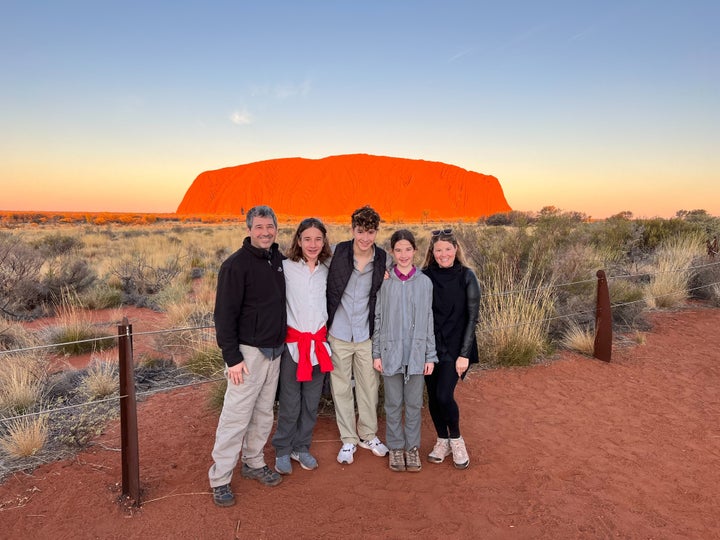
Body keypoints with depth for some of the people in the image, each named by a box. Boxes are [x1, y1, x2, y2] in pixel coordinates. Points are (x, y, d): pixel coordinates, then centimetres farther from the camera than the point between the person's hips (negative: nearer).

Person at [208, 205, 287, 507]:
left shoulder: (278, 259, 7)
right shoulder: (236, 264, -14)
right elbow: (224, 314, -15)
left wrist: (282, 343, 12)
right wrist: (232, 357, -18)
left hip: (275, 350, 7)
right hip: (248, 351, -7)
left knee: (264, 413, 16)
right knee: (236, 416, -1)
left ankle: (254, 463, 33)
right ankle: (219, 480, 13)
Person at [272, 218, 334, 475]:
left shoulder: (328, 269, 4)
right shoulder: (286, 267, -9)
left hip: (319, 341, 4)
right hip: (292, 341, -4)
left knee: (312, 402, 13)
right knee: (290, 403, 4)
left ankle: (301, 448, 32)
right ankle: (282, 451, 25)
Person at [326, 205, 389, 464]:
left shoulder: (382, 258, -3)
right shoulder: (338, 252, -8)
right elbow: (327, 288, -1)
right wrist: (324, 323, -4)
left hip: (367, 335, 1)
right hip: (339, 335, -1)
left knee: (369, 387, 12)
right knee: (341, 389, 10)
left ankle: (368, 435, 33)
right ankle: (348, 439, 27)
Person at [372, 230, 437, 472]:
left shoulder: (425, 282, 0)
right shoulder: (384, 281, -2)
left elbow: (429, 321, 4)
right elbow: (377, 319, 2)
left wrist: (430, 355, 3)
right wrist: (376, 353, 0)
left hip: (416, 352, 1)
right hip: (391, 351, 0)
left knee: (414, 403, 11)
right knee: (393, 403, 10)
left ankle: (412, 447, 27)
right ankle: (396, 447, 26)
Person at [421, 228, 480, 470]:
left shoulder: (467, 276, -6)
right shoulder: (425, 276, 0)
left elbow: (472, 317, -5)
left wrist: (464, 354, -9)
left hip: (455, 347, -3)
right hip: (430, 346, 3)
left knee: (444, 395, -12)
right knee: (433, 396, 8)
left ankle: (456, 439, 16)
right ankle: (442, 441, 31)